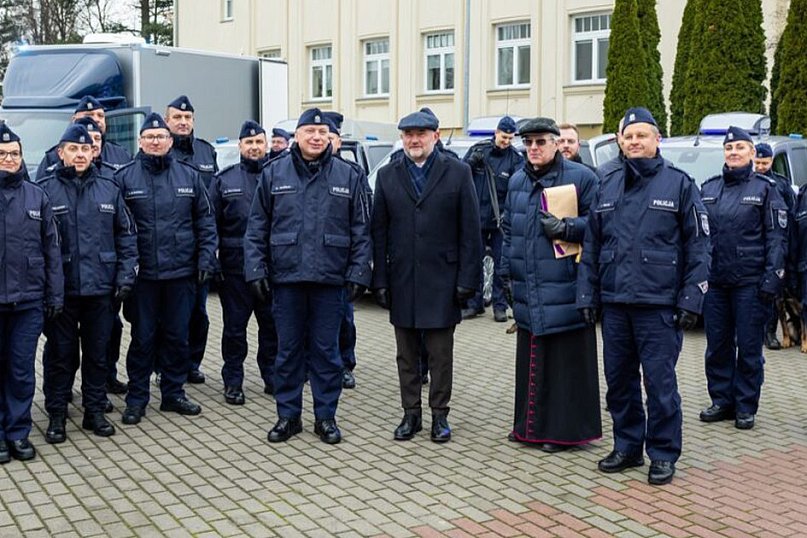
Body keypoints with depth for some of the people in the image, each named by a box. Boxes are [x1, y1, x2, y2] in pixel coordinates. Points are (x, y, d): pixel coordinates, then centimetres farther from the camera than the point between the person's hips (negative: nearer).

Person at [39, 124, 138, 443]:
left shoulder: (109, 190, 6)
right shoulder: (46, 190, -4)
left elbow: (126, 236, 9)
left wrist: (125, 275, 1)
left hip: (101, 288, 3)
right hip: (62, 289, -2)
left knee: (98, 353, 12)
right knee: (60, 354, 7)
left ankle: (95, 411, 24)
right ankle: (56, 414, 19)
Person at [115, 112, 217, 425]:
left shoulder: (189, 176, 6)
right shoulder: (124, 177, -1)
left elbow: (205, 221, 8)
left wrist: (206, 258, 0)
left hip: (181, 272, 2)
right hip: (143, 273, -2)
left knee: (178, 336, 11)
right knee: (142, 338, 5)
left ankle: (173, 393, 24)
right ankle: (136, 399, 16)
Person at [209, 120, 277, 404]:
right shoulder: (224, 179, 6)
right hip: (235, 266, -1)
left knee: (272, 323, 9)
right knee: (234, 325, 5)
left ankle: (272, 376, 24)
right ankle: (233, 381, 15)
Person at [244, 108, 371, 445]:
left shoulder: (347, 177, 4)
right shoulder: (274, 174, 4)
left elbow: (361, 231, 3)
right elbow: (256, 228, 5)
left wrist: (358, 274, -4)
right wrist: (256, 270, -3)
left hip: (329, 279, 0)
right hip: (286, 278, 0)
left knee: (326, 351, 8)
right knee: (288, 351, 9)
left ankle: (325, 416, 20)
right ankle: (288, 416, 21)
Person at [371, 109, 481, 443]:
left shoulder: (457, 173, 0)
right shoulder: (388, 176, 7)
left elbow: (470, 231, -3)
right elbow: (379, 233, 6)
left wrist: (467, 280, -8)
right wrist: (380, 281, 0)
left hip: (442, 282, -2)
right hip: (402, 282, 2)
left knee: (441, 354, 6)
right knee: (406, 355, 10)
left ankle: (439, 414, 18)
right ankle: (411, 413, 21)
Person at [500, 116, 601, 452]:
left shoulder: (581, 178, -4)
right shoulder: (517, 182, 16)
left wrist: (565, 228, -17)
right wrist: (506, 272, 17)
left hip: (564, 290, -6)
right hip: (527, 291, 6)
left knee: (565, 361, -1)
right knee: (530, 359, 12)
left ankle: (565, 430, 8)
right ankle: (530, 425, 22)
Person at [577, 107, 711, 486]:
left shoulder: (679, 184, 0)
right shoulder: (608, 187, 12)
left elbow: (698, 246, -2)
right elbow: (591, 246, 14)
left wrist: (691, 299, -9)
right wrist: (587, 295, 9)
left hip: (659, 304, -5)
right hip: (614, 302, 5)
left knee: (660, 381, -1)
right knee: (619, 380, 12)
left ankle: (663, 454, 13)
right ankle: (627, 446, 26)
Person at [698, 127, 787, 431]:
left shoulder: (765, 188, 2)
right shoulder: (708, 188, 12)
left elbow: (776, 237, -2)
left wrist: (772, 277, -11)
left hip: (750, 282, -4)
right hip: (714, 280, 4)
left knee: (749, 347, 2)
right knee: (717, 345, 9)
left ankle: (745, 407, 12)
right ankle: (721, 400, 21)